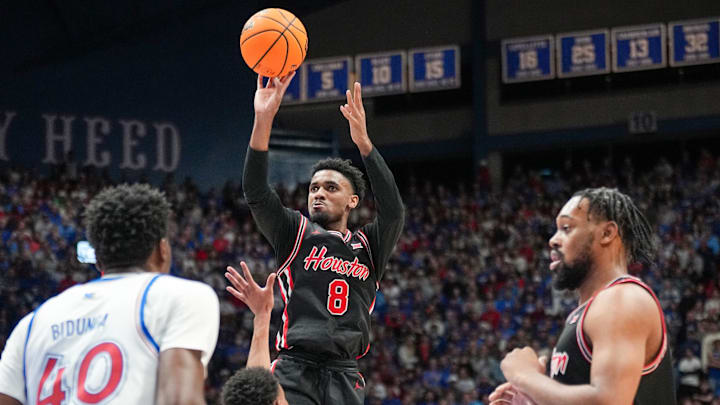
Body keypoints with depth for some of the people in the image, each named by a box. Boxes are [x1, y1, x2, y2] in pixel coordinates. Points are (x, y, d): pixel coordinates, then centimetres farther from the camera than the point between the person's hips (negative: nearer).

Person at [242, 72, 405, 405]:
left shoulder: (369, 247, 16)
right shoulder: (295, 234, 13)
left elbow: (393, 212, -4)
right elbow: (255, 193, -2)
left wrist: (363, 142, -15)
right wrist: (263, 119, -16)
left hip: (345, 376, 3)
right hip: (296, 370, -2)